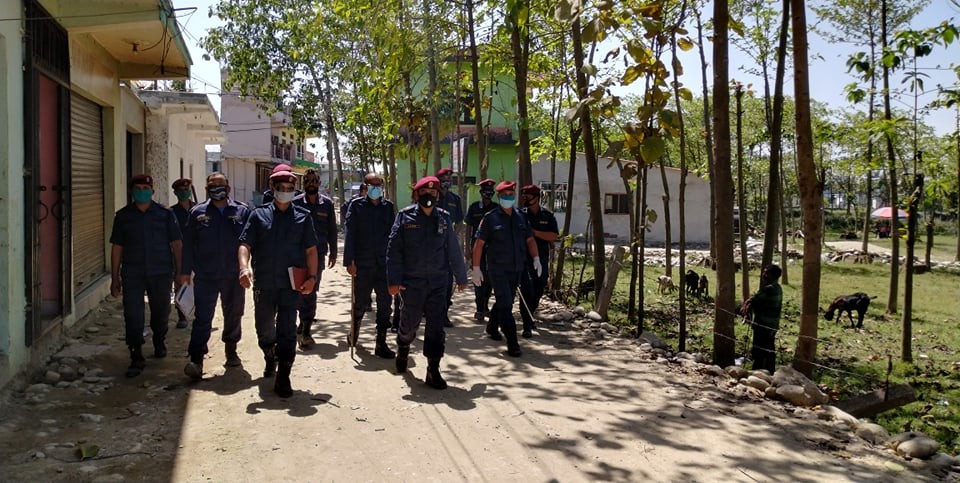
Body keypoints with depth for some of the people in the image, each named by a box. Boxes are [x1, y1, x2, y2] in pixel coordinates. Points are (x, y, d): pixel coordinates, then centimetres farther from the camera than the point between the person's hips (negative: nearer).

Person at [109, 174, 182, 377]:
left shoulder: (165, 214, 4)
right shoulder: (123, 216, 7)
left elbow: (176, 244, 4)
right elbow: (117, 248, 8)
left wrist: (180, 271, -3)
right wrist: (115, 278, 5)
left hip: (161, 273, 0)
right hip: (132, 274, 0)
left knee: (160, 311, 13)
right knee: (132, 315, -7)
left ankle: (159, 342, 40)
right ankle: (136, 358, -2)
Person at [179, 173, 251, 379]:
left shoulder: (242, 212, 2)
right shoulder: (198, 213, 4)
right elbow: (188, 244, 6)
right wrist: (185, 270, 4)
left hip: (233, 276, 1)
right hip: (205, 276, -1)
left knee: (233, 316, 14)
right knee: (203, 318, -5)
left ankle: (231, 351, 32)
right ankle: (196, 360, -5)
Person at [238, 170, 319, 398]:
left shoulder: (302, 217, 6)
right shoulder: (259, 214, 6)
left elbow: (311, 250, 5)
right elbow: (245, 244, -1)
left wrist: (311, 277, -7)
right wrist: (244, 267, -19)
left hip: (291, 284, -1)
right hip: (263, 283, 2)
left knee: (287, 330, -5)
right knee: (264, 328, 14)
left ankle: (283, 378, 0)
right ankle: (270, 359, 43)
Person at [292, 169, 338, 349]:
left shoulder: (327, 203, 6)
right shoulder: (296, 203, -1)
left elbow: (332, 229, 11)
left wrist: (333, 253, 11)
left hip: (319, 253, 2)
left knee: (311, 291, 6)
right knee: (305, 291, -5)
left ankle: (304, 327, 17)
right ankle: (305, 329, 5)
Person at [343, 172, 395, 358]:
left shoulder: (388, 207, 9)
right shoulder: (356, 205, 1)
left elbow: (393, 234, 11)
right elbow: (349, 233, -3)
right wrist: (349, 261, -10)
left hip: (384, 264, 2)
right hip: (363, 264, -2)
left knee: (385, 304, 2)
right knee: (361, 303, 5)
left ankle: (381, 344, 10)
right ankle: (354, 328, 35)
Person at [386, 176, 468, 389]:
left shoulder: (444, 218, 6)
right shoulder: (405, 216, -3)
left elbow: (454, 249, 12)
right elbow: (394, 249, -5)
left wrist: (461, 277, 16)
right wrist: (393, 280, -11)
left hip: (438, 281, 2)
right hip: (411, 281, -2)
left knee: (436, 325, -2)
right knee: (410, 322, 11)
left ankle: (433, 370, 5)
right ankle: (403, 348, 43)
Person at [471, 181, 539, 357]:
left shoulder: (520, 218, 11)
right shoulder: (490, 218, -6)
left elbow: (530, 239, 18)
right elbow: (479, 243, -6)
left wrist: (536, 259, 3)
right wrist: (476, 268, -9)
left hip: (516, 270, 6)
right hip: (497, 269, -6)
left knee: (505, 302, 17)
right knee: (505, 305, -11)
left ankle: (492, 328, 40)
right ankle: (512, 344, -11)